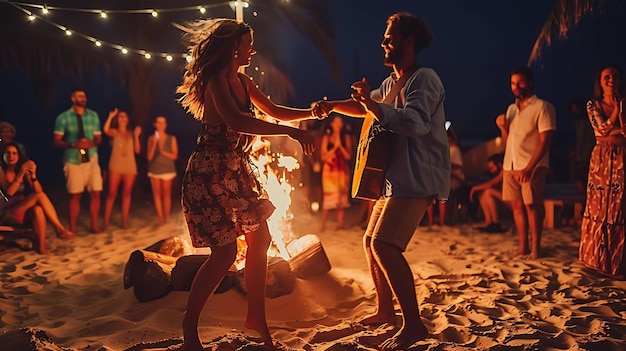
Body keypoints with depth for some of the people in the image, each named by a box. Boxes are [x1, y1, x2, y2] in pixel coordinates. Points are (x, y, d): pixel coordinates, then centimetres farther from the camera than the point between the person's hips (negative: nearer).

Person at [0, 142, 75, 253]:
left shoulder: (24, 170, 11)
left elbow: (38, 190, 1)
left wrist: (33, 175, -14)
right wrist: (20, 174, -20)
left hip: (24, 212, 4)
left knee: (38, 209, -35)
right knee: (40, 196, -28)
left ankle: (40, 245, -32)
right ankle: (60, 229, -26)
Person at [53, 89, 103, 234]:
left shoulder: (93, 116, 8)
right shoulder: (63, 117, -1)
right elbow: (57, 141, -2)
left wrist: (92, 143, -12)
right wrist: (74, 144, -19)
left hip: (91, 159, 2)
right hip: (73, 161, -2)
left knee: (95, 194, -1)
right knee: (75, 196, 2)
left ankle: (94, 226, 12)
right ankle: (72, 228, 13)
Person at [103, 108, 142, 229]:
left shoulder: (131, 134, 15)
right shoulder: (114, 132, 6)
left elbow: (137, 150, 7)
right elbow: (105, 129, -18)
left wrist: (136, 136, 0)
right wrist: (110, 116, -11)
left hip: (130, 167, 3)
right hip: (116, 166, -3)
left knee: (127, 193, 4)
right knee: (111, 193, -7)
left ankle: (124, 221, 8)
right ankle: (106, 222, -5)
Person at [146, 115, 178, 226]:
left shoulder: (172, 139, 4)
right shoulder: (151, 138, 6)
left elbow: (174, 156, 0)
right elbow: (149, 157, 2)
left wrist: (163, 151, -13)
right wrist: (154, 144, -9)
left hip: (167, 170, -1)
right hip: (154, 170, 1)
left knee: (166, 194, -2)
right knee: (157, 194, -1)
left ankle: (166, 219, 3)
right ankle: (160, 219, 1)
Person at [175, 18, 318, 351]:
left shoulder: (242, 81, 10)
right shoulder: (216, 81, -17)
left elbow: (273, 110, 18)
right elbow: (235, 121, -35)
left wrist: (309, 112, 3)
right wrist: (290, 131, -37)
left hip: (236, 170, 9)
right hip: (210, 173, -9)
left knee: (260, 239, 9)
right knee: (225, 251, -8)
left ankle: (256, 316, 24)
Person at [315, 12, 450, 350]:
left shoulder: (424, 79, -12)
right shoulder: (392, 82, 17)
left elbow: (415, 122, -29)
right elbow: (366, 107, 31)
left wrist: (374, 105, -32)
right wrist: (333, 105, 16)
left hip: (417, 180, -10)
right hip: (396, 179, 10)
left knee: (385, 244, -22)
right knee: (371, 241, 16)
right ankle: (385, 310, 29)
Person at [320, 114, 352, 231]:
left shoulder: (346, 138, 6)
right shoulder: (326, 137, 3)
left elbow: (348, 156, -2)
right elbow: (324, 157, -2)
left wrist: (340, 145, -12)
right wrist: (335, 147, -11)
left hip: (342, 171, 2)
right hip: (330, 170, -2)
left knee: (342, 197, 2)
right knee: (328, 197, -9)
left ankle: (340, 224, 8)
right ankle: (323, 225, -5)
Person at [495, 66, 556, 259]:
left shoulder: (542, 107, -4)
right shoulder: (511, 109, 16)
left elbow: (545, 141, -11)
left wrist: (529, 168, -19)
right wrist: (503, 127, 0)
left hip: (532, 167, -6)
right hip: (510, 165, 6)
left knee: (532, 205, -7)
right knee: (517, 205, 6)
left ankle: (535, 247, 0)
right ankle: (523, 246, 12)